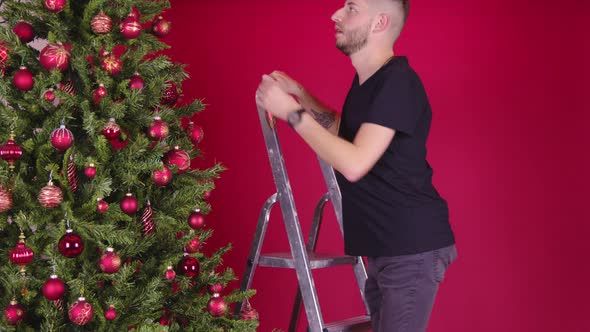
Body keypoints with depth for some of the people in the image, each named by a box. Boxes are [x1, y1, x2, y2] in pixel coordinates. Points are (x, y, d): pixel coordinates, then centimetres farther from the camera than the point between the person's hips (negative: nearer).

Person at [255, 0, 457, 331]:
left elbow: (354, 163, -27)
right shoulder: (366, 80, 13)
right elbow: (341, 130, 31)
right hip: (385, 245, 10)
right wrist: (299, 94, 16)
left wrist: (292, 113, -20)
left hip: (414, 245, -10)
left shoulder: (398, 82, -19)